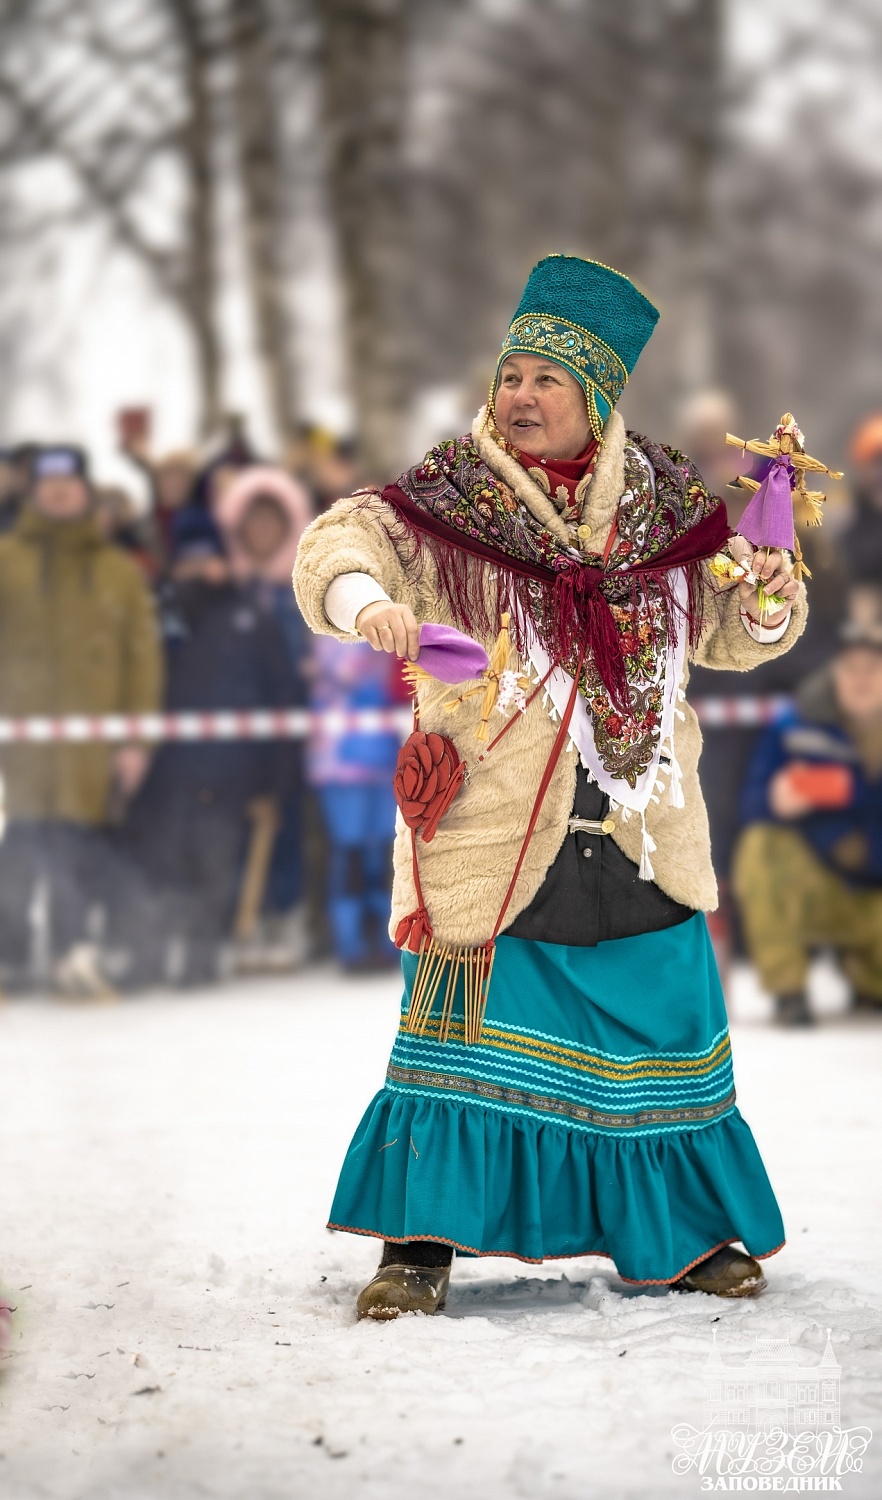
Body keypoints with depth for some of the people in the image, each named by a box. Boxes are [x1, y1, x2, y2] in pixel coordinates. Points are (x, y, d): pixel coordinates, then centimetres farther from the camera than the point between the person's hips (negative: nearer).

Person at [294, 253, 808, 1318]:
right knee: (466, 1023, -6)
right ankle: (422, 1242, 1)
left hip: (637, 829, 3)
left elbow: (727, 631, 17)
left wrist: (769, 601, -5)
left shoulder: (665, 504, 8)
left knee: (663, 1020, 9)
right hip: (491, 826, -3)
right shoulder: (449, 501, -1)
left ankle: (672, 1234, 24)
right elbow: (341, 543, -14)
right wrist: (366, 600, -36)